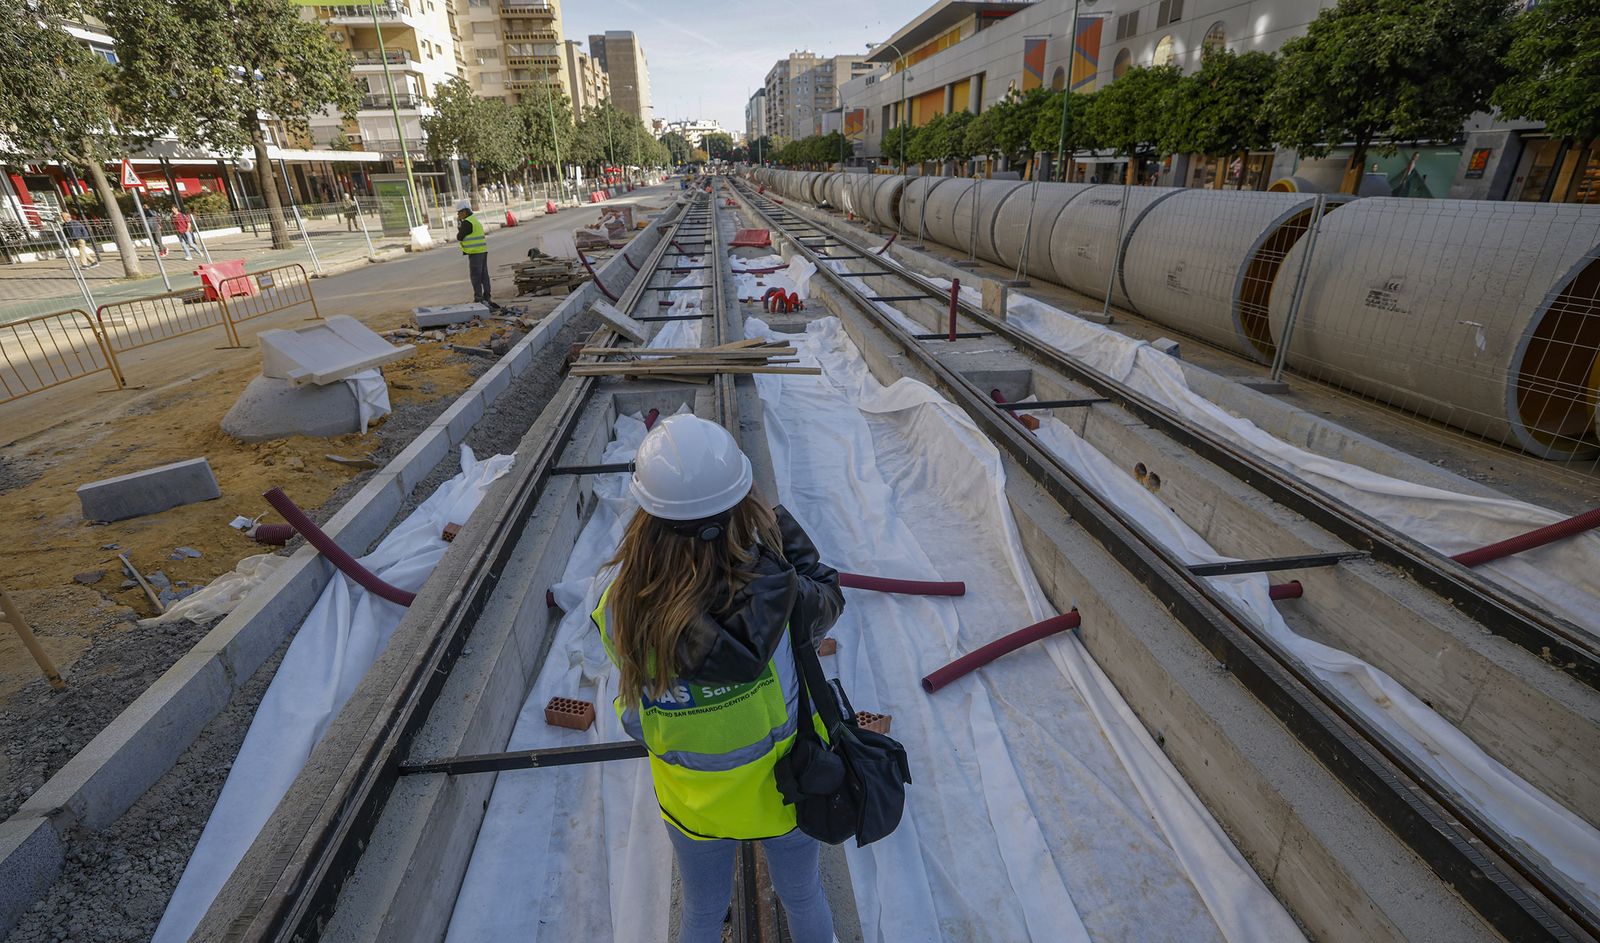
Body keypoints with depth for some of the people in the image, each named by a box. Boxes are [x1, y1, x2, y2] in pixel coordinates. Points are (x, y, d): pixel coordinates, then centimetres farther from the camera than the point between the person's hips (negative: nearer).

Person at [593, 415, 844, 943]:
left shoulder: (621, 606, -30)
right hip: (783, 786, -1)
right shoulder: (773, 592, -37)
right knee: (803, 897, 31)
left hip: (690, 800, 2)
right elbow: (828, 598, -13)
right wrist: (780, 523, -6)